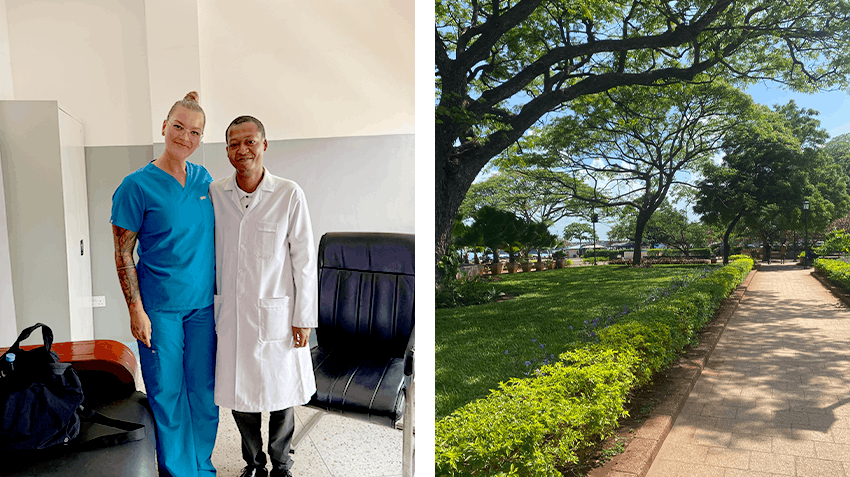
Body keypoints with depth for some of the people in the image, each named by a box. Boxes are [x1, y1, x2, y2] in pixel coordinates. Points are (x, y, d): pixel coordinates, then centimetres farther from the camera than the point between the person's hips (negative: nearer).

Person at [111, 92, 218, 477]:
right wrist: (136, 310, -10)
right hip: (160, 307, -4)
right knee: (167, 392, 7)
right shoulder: (138, 185, -9)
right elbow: (123, 254, -6)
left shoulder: (204, 180, 5)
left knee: (204, 390, 12)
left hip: (203, 303, 4)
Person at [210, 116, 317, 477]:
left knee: (280, 393, 10)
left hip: (275, 313, -3)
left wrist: (303, 318, -7)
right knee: (238, 392, 13)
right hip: (230, 314, 3)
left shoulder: (289, 194, -9)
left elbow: (304, 260, -7)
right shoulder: (214, 194, 1)